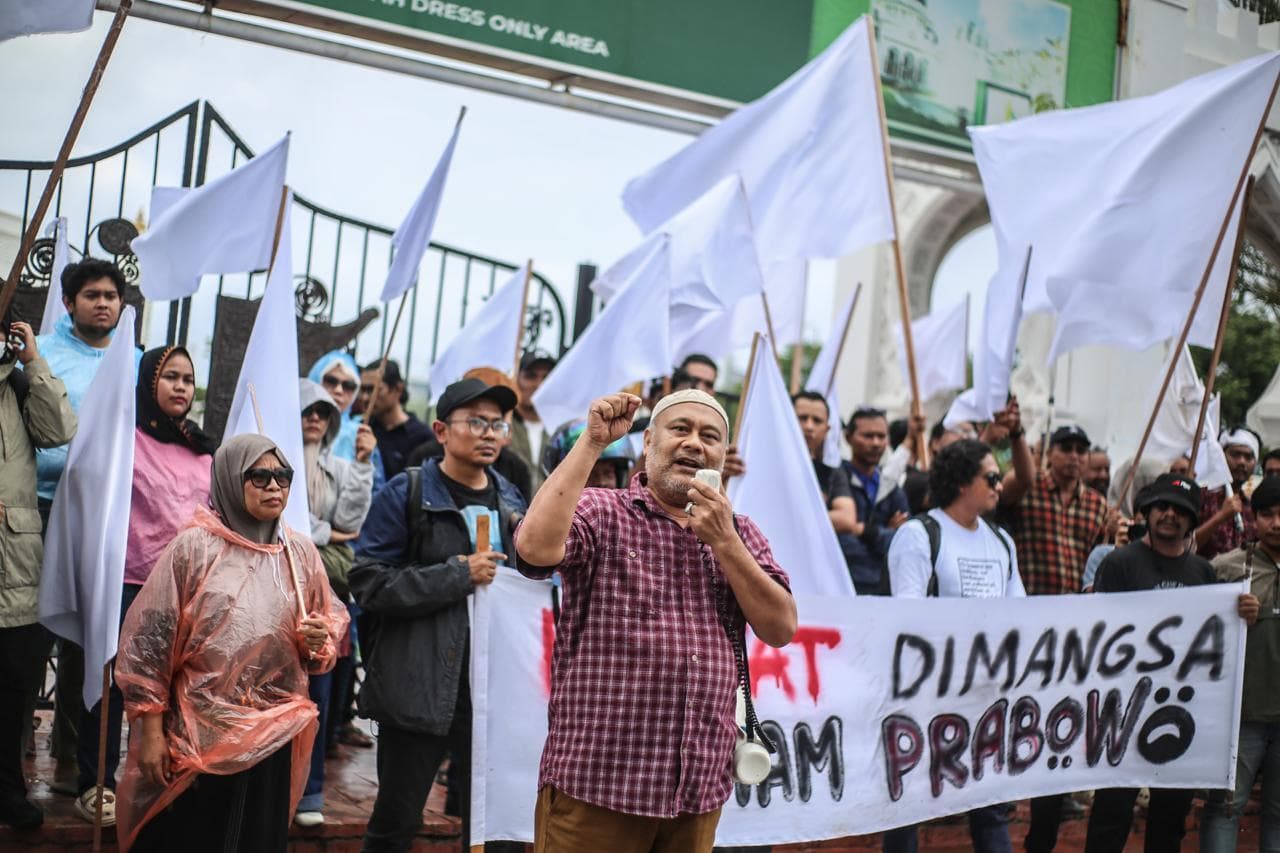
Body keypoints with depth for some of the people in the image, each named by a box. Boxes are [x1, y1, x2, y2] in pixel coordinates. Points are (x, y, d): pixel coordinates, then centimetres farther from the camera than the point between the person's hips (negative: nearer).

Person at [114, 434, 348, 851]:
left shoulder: (301, 551, 4)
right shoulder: (194, 547, -7)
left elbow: (332, 623, 14)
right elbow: (149, 640, -6)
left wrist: (319, 640, -10)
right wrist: (150, 730, -7)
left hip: (273, 737, 3)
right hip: (199, 736, -3)